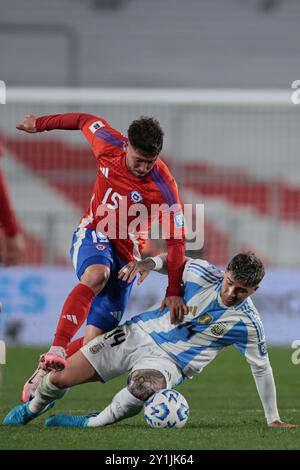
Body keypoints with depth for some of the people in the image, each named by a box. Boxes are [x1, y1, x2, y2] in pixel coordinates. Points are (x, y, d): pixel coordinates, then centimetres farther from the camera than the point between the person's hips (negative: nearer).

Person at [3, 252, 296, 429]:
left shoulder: (247, 324, -14)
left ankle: (95, 423, -15)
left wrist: (273, 419, -1)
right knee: (60, 378, -3)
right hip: (140, 333, 3)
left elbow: (261, 368, -3)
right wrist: (148, 262, -12)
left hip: (169, 362, -3)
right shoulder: (202, 273, -9)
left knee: (143, 387, -42)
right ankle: (33, 408, 32)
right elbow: (171, 260, 11)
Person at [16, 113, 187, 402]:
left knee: (95, 340, -10)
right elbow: (84, 120, 8)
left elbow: (176, 240, -19)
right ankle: (56, 351, -47)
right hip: (92, 234, 0)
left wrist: (174, 292, -25)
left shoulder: (163, 187, -21)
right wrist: (40, 124, 21)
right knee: (96, 275, -38)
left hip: (126, 252, 0)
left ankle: (45, 373, 11)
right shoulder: (108, 145, -13)